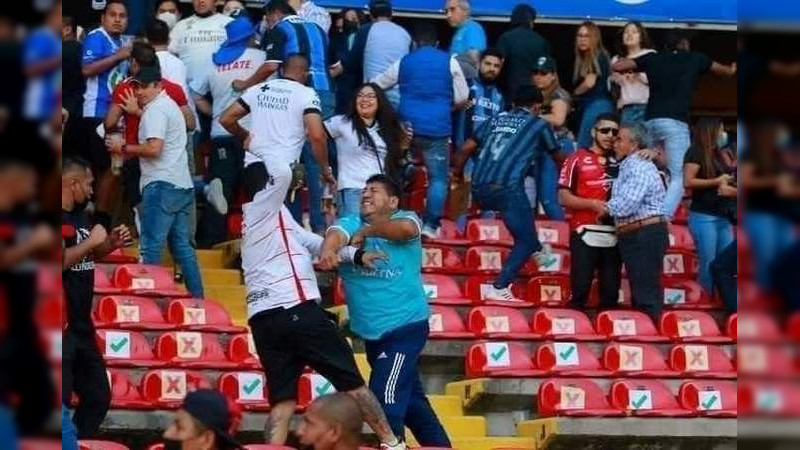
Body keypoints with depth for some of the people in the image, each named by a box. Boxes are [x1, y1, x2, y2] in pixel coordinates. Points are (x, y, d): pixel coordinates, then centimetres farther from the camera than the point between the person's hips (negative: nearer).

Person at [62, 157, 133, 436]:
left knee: (98, 397, 18)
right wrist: (91, 241, -18)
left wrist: (111, 244, 12)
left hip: (81, 326, 10)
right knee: (61, 400, -10)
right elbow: (63, 260, -29)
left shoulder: (80, 216, 13)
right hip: (62, 329, -10)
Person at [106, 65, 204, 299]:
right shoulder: (170, 105, 22)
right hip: (182, 185, 10)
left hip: (162, 185, -10)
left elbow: (154, 148, -19)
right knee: (182, 246, 12)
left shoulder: (155, 109, -9)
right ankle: (197, 297, 12)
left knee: (150, 247, -10)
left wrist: (124, 149, -8)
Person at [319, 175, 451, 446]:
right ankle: (439, 446, 31)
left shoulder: (405, 219, -5)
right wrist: (328, 251, -42)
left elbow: (405, 228, -30)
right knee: (409, 399, 17)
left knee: (386, 396, -18)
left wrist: (366, 232, -17)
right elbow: (335, 235, -19)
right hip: (371, 332, 6)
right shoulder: (350, 224, 3)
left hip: (405, 326, -6)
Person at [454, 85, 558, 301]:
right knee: (524, 240, 5)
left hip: (479, 188, 6)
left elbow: (465, 149, 19)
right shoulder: (538, 125, 14)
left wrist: (457, 173, 36)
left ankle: (537, 250, 43)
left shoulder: (496, 119, 23)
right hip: (506, 186, -6)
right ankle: (500, 288, -6)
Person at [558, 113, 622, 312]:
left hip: (614, 236, 4)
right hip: (585, 234, -4)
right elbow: (563, 198, -3)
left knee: (611, 293, 6)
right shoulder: (578, 160, 3)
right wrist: (592, 204, -16)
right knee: (580, 290, -6)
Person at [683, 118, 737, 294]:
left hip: (724, 218, 7)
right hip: (704, 217, -7)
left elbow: (733, 184, 22)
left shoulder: (723, 155, 17)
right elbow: (688, 182, -16)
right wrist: (717, 181, -12)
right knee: (708, 266, -6)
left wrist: (730, 189, 0)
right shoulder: (696, 152, -4)